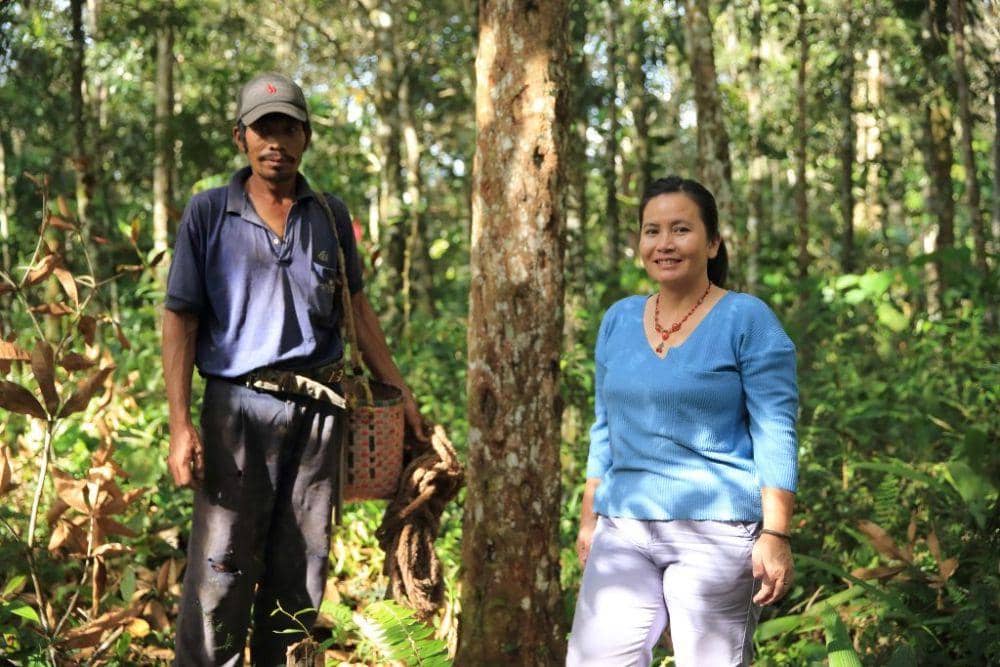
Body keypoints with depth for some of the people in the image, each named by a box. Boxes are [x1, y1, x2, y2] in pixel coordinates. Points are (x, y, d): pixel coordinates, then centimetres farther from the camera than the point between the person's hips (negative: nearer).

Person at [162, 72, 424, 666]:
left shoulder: (331, 216, 11)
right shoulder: (209, 213, 2)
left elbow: (357, 307, 18)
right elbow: (180, 320, -2)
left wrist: (400, 391, 14)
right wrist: (180, 423, -10)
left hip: (319, 408, 3)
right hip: (239, 406, -3)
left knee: (301, 572, 9)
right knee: (221, 570, -6)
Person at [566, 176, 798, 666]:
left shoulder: (747, 320, -5)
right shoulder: (619, 319, 11)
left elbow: (774, 434, -9)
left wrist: (775, 535, -15)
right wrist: (589, 519, 15)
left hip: (716, 529, -5)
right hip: (624, 531, 5)